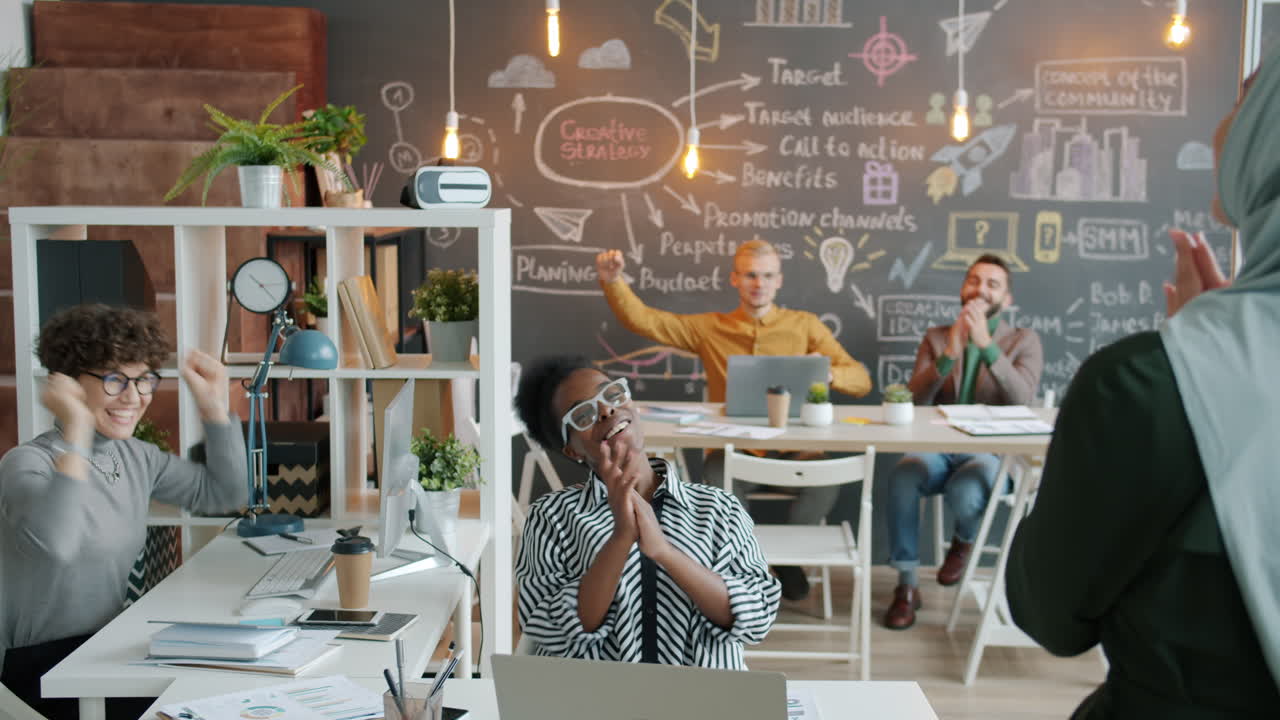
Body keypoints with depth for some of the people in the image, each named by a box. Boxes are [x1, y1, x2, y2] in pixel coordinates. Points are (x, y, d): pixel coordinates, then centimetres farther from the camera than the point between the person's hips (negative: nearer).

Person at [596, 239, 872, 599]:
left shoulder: (804, 325, 9)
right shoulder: (709, 327, 11)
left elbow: (860, 380, 4)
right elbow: (640, 319, 7)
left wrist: (827, 373, -18)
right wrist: (612, 280, -11)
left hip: (790, 449, 1)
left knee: (826, 482, -31)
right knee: (719, 479, -35)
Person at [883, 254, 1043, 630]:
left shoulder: (1024, 340, 6)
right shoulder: (936, 337, 12)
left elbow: (1022, 399, -13)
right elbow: (915, 401, -1)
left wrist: (986, 345, -23)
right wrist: (949, 354, -16)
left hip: (992, 452, -2)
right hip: (939, 449, 2)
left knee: (963, 493, -36)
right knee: (902, 474, -34)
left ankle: (964, 541, 4)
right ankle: (906, 586, -20)